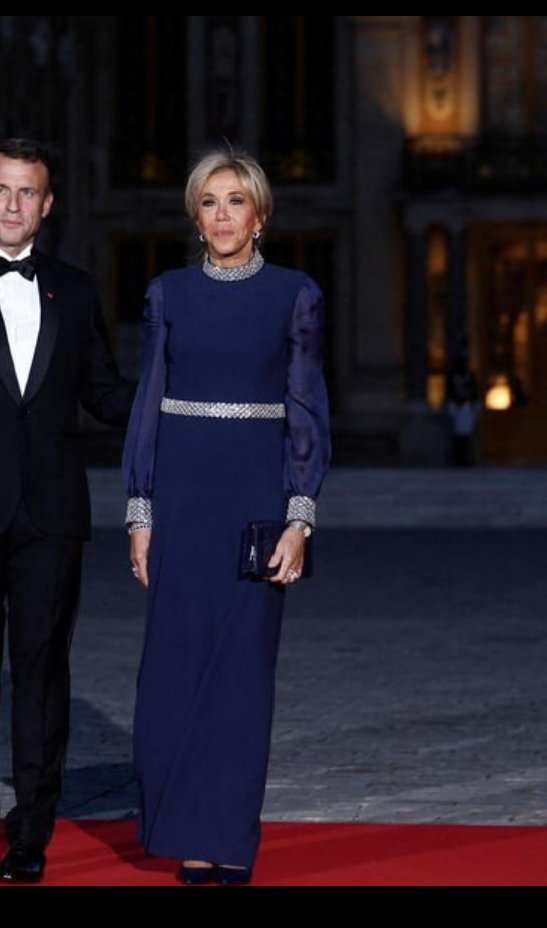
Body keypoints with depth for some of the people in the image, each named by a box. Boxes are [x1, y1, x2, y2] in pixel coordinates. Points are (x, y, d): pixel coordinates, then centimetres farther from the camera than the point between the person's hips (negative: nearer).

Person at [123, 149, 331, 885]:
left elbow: (308, 410, 0)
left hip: (258, 489, -1)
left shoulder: (294, 295, 1)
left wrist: (299, 519, -8)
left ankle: (231, 840, 9)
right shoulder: (169, 294, 6)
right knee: (176, 664, -1)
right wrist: (140, 514, 1)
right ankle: (190, 838, 9)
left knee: (244, 665, 1)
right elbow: (148, 404, 7)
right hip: (181, 489, 2)